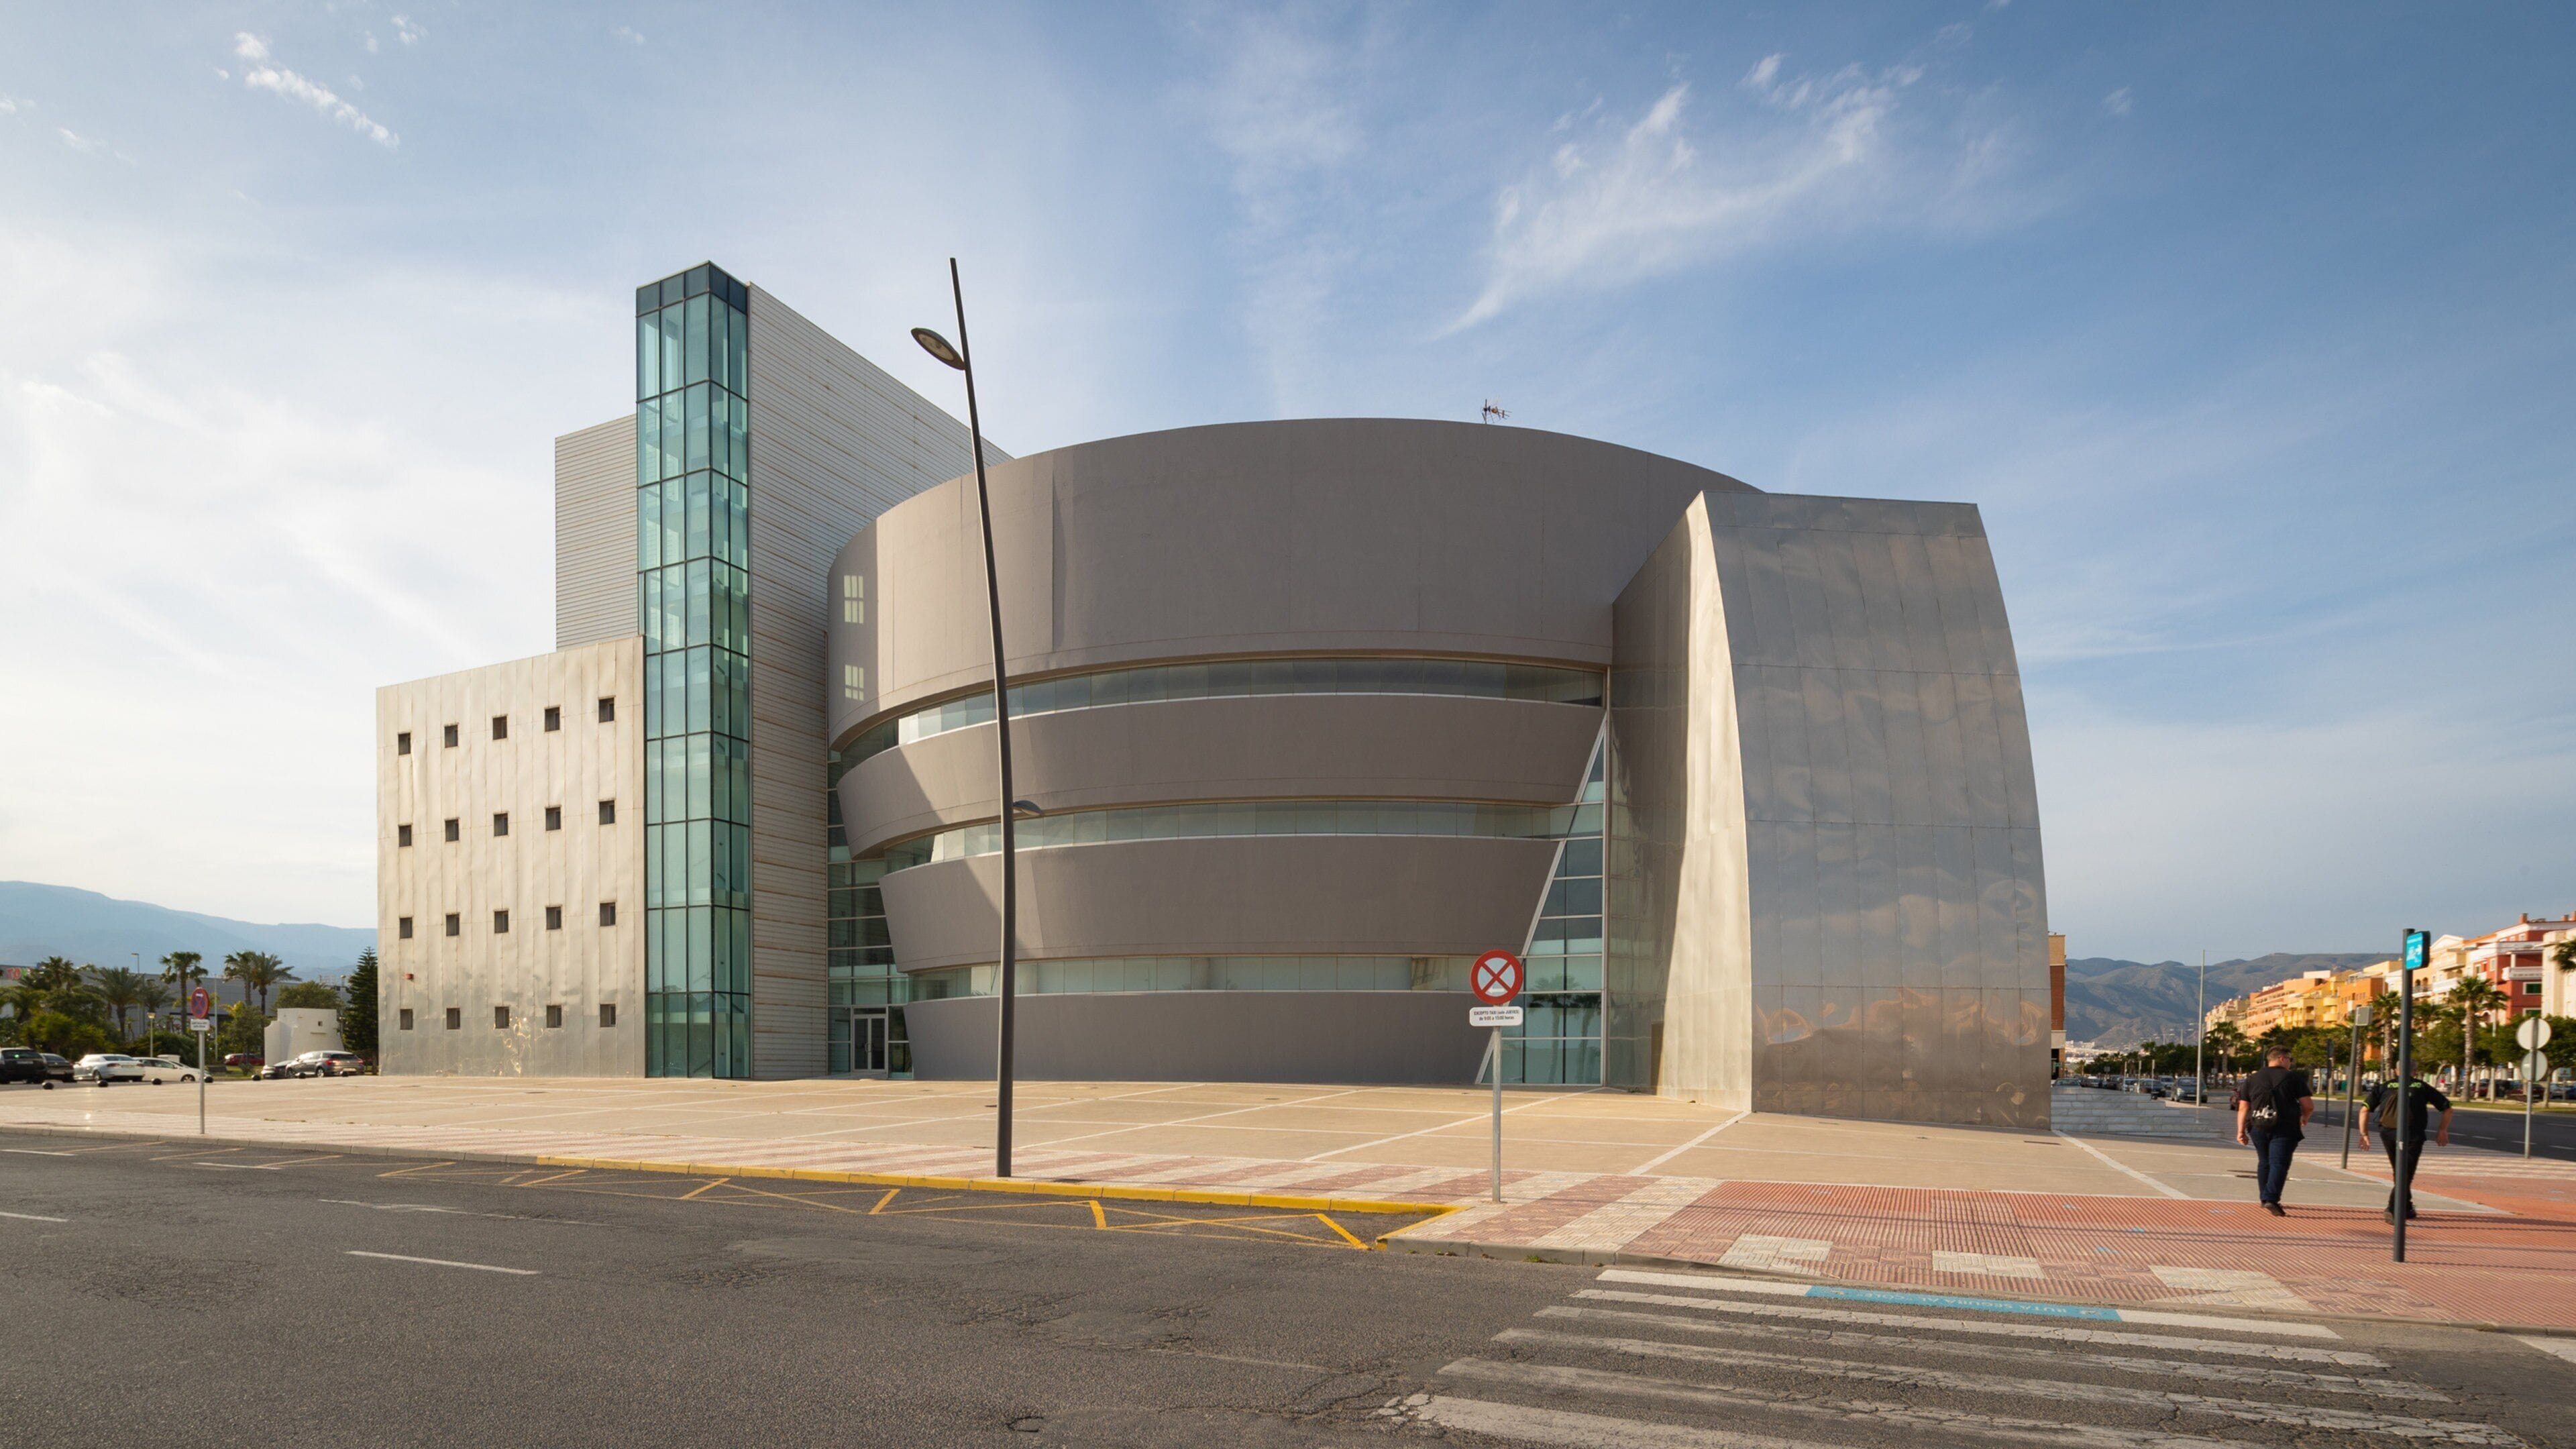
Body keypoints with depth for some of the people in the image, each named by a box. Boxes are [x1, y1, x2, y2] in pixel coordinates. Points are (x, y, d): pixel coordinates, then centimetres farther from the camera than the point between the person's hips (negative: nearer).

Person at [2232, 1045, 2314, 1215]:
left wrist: (2241, 1131, 6)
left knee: (2264, 1163, 17)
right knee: (2279, 1164, -7)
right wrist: (2304, 1118, 19)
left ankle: (2265, 1199, 24)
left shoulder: (2252, 1080, 11)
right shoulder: (2293, 1078, -1)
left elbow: (2243, 1107, 6)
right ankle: (2271, 1199, -19)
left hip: (2259, 1129, 4)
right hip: (2285, 1129, -4)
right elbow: (2309, 1106, -3)